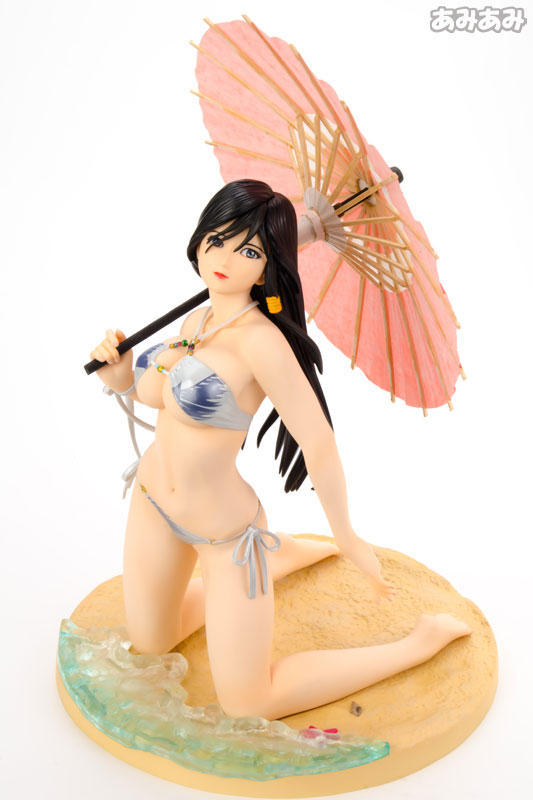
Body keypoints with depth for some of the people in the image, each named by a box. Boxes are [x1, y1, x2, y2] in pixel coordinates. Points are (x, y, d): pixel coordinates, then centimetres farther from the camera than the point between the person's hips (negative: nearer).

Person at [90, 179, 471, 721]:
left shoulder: (260, 339, -27)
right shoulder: (198, 319, -1)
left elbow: (319, 442, -23)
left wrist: (347, 540, -14)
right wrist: (119, 376, -7)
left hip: (223, 529, -8)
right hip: (153, 500, 8)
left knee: (247, 704, 2)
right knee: (149, 645, 27)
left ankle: (424, 641, 14)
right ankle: (282, 559, 37)